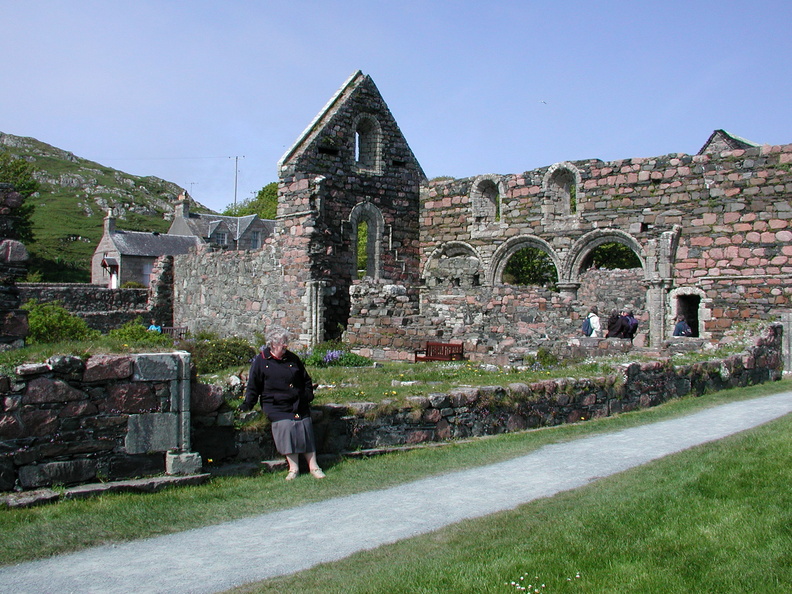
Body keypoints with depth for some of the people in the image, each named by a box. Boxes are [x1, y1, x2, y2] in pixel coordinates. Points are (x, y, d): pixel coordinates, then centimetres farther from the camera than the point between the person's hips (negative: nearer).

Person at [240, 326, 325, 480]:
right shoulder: (261, 361, 3)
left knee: (305, 427, -12)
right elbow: (253, 386, 6)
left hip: (299, 404, 3)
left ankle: (313, 466, -3)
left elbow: (306, 380, 22)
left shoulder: (293, 359, 12)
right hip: (276, 406, -3)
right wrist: (247, 404, -2)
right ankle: (293, 468, -14)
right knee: (285, 426, -24)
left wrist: (308, 396, 9)